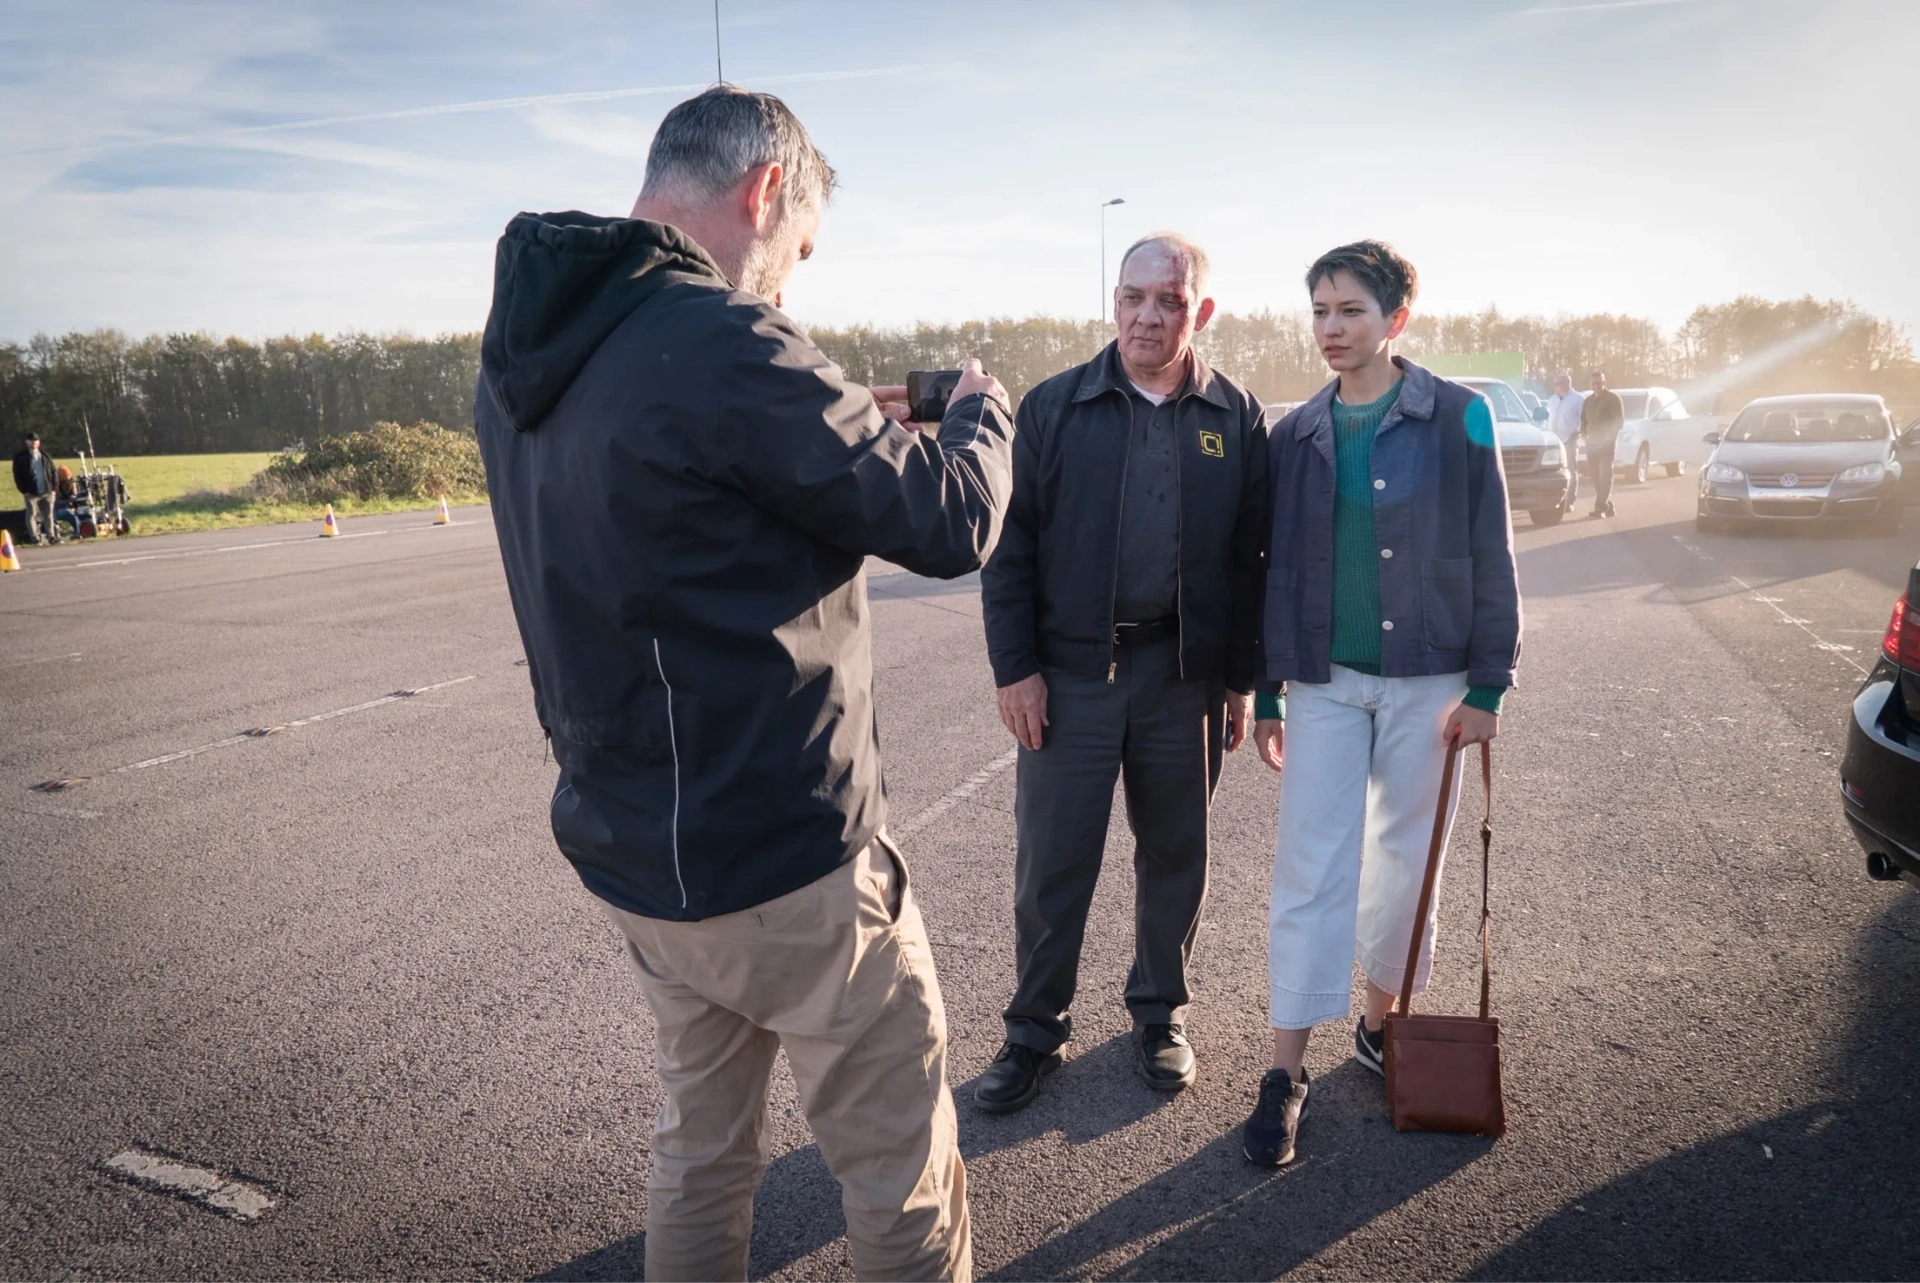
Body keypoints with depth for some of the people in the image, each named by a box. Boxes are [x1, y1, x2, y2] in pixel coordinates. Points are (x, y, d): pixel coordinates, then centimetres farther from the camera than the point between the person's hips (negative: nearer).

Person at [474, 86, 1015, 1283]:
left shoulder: (523, 354, 5)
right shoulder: (723, 343, -22)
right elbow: (951, 524, -15)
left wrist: (848, 430, 13)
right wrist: (981, 409, 5)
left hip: (630, 847, 9)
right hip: (785, 860, -8)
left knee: (702, 1147, 23)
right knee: (905, 1163, 11)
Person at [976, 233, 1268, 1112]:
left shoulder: (1236, 419, 3)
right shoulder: (1054, 407, -1)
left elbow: (1252, 559, 5)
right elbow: (1009, 546, -2)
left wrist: (1242, 678, 4)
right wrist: (1014, 667, -6)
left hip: (1185, 680, 2)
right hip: (1069, 676, -1)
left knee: (1175, 856, 14)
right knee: (1050, 865, 5)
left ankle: (1160, 1013, 34)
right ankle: (1036, 1029, 23)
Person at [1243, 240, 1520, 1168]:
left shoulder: (1457, 420, -3)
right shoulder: (1296, 436, 5)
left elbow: (1490, 559, -2)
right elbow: (1276, 569, 8)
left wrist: (1488, 684, -6)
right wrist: (1265, 694, 7)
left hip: (1425, 681, -1)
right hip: (1325, 683, 1)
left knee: (1405, 862, 11)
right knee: (1310, 870, -1)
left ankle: (1381, 1022, 32)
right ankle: (1287, 1072, 6)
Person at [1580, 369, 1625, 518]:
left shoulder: (1613, 398, -2)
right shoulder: (1588, 401, 18)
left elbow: (1619, 420, -8)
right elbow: (1583, 420, 21)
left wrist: (1608, 435, -19)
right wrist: (1584, 432, 0)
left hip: (1607, 442, -7)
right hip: (1592, 442, 7)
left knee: (1605, 475, -11)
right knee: (1596, 476, 6)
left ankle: (1601, 507, -19)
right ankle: (1607, 506, 14)